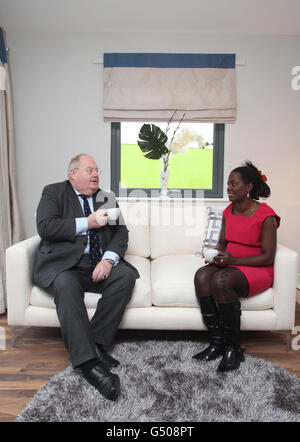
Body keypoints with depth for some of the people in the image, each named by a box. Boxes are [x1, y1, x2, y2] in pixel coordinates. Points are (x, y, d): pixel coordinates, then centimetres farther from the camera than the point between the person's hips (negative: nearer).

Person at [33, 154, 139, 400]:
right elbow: (45, 227, -12)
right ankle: (88, 362, -32)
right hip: (62, 264, -3)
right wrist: (88, 223, -13)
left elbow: (121, 232, 7)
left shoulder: (107, 198, 16)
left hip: (99, 265, 4)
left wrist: (109, 259, -12)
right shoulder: (54, 193, 5)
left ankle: (95, 342, -18)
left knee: (126, 276, -24)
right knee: (66, 284, -34)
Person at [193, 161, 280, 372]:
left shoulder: (265, 215, -12)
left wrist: (232, 259, -23)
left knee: (221, 281, -34)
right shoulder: (229, 212, 8)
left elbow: (268, 257, -14)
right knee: (202, 275, -25)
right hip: (229, 265, 6)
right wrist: (217, 255, -7)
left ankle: (234, 348, -16)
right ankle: (217, 343, -17)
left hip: (257, 270, -6)